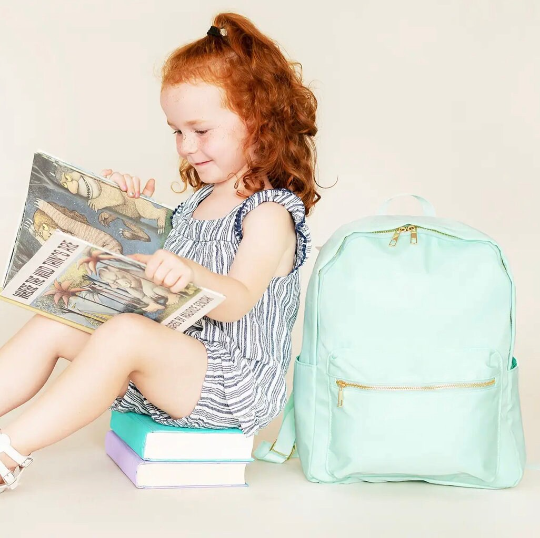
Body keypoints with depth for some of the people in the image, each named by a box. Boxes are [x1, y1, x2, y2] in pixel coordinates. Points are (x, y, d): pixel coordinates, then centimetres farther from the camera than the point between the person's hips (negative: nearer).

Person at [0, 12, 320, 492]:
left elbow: (237, 301, -26)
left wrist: (189, 274, -46)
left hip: (235, 383, -9)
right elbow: (158, 284, 19)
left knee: (125, 333, -35)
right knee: (53, 324, -4)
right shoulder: (197, 202, 17)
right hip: (171, 368, 9)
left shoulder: (270, 214, -11)